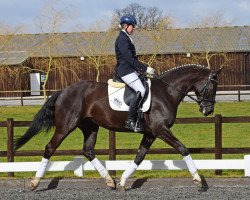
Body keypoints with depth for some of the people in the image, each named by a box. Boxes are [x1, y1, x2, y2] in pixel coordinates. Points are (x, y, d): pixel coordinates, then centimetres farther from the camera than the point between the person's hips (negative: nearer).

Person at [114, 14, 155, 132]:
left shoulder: (126, 38, 20)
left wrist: (143, 69, 15)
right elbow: (129, 59, -19)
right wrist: (145, 68, -17)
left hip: (129, 70, 11)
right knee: (141, 91, -24)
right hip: (125, 71, -11)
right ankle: (130, 121, -24)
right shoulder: (122, 39, -13)